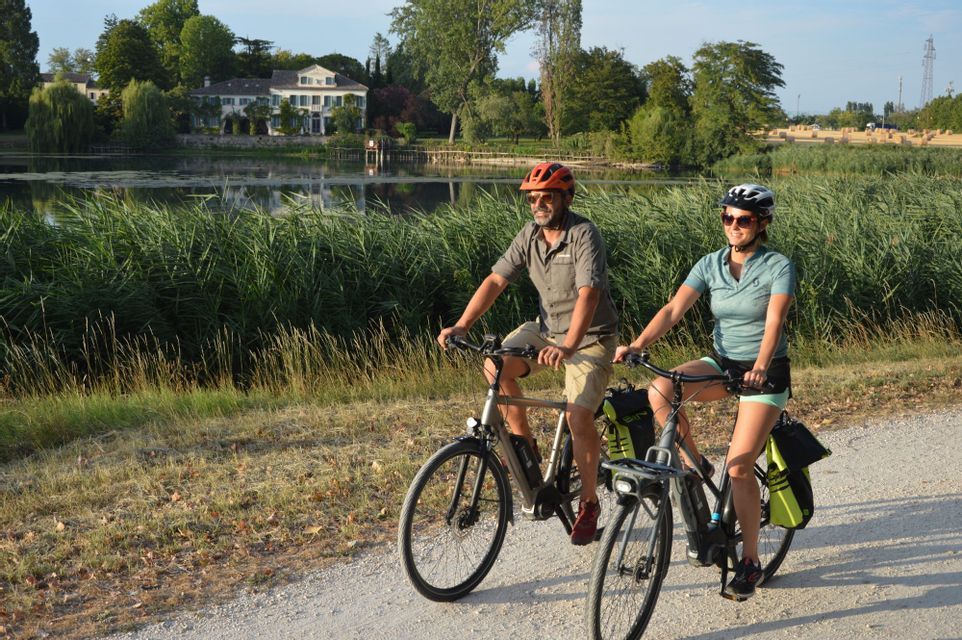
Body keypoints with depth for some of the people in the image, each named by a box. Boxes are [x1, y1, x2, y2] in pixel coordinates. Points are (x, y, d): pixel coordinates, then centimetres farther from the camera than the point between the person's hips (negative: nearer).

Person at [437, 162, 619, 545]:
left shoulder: (584, 235, -22)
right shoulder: (529, 236, -3)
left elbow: (588, 294, -34)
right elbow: (495, 280, -5)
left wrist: (568, 347, -48)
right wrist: (461, 326, -17)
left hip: (591, 337, -6)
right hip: (547, 328, 6)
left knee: (578, 416, -18)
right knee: (496, 365, -18)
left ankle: (589, 503, 3)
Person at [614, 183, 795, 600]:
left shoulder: (778, 267, -11)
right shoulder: (711, 264, 1)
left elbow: (774, 322, -25)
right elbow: (674, 309, -10)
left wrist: (760, 368, -43)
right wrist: (637, 345, -26)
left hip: (765, 372, -4)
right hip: (721, 363, 5)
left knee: (739, 466, -14)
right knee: (659, 391, -25)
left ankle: (750, 562, 3)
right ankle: (694, 466, -2)